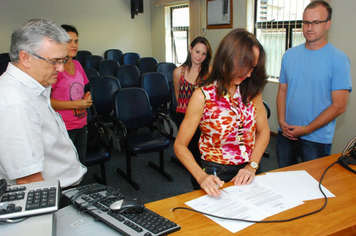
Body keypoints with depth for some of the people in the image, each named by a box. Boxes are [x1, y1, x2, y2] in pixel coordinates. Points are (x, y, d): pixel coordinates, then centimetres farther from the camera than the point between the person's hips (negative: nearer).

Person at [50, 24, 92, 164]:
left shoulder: (77, 64, 10)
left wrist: (86, 98, 2)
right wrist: (75, 104, -19)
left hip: (81, 125, 7)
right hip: (64, 128, -7)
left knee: (80, 164, 14)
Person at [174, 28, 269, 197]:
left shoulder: (252, 91, 2)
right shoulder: (203, 96, -11)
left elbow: (263, 131, 8)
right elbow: (180, 145, -8)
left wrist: (252, 166, -6)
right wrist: (202, 177, -21)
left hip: (248, 172, 3)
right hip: (217, 175, -3)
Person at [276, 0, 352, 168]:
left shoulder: (338, 60, -10)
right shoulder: (289, 55, 5)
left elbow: (339, 106, -12)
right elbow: (282, 92, 8)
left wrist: (307, 129, -15)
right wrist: (282, 121, -7)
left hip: (317, 139, -4)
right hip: (286, 134, 4)